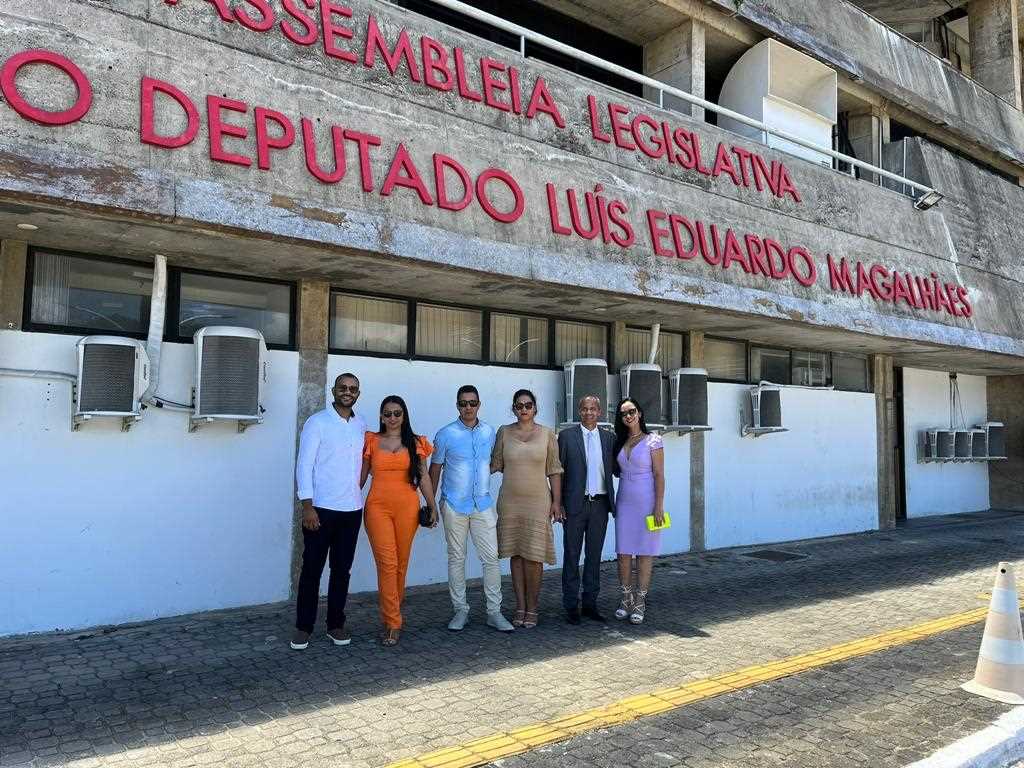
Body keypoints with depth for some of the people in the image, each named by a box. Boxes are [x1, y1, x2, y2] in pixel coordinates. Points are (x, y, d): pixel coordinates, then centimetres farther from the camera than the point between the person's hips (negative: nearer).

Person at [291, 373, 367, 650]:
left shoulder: (361, 425, 10)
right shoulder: (317, 422, -5)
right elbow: (304, 465, -8)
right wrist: (307, 505, -14)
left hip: (352, 510, 4)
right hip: (321, 508, -4)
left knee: (342, 569, 10)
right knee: (312, 568, 2)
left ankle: (336, 624, 21)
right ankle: (303, 627, 14)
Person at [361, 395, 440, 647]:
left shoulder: (416, 443, 9)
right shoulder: (371, 441, 7)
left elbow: (423, 477, 10)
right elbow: (361, 475, 10)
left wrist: (433, 506, 5)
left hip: (407, 507, 1)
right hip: (378, 506, -1)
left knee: (401, 564, 5)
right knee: (387, 563, -9)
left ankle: (391, 614, 22)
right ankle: (393, 623, -3)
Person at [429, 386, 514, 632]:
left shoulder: (489, 432, 4)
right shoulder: (445, 434, -5)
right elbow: (435, 469, 3)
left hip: (483, 504, 2)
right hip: (454, 505, -2)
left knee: (491, 558, 0)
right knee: (456, 558, 7)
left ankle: (494, 612, 10)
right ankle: (460, 610, 19)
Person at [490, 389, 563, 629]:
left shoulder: (547, 434, 3)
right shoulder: (504, 432, 6)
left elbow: (554, 471, 3)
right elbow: (495, 464, 10)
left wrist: (556, 501, -1)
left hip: (538, 503, -2)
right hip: (510, 503, 2)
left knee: (534, 557, -2)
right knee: (516, 555, 6)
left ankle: (532, 608, 10)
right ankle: (520, 607, 16)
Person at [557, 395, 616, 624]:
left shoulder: (609, 438, 9)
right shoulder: (566, 436, 0)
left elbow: (616, 470, 12)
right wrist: (557, 503, -5)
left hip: (600, 504, 3)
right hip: (575, 504, -3)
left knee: (594, 555, 10)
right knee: (571, 555, 4)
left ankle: (590, 603, 21)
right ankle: (571, 606, 13)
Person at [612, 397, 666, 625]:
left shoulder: (653, 440, -5)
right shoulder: (619, 442, 10)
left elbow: (659, 475, -7)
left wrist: (659, 507, -13)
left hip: (647, 502, -5)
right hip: (625, 502, 5)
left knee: (644, 554, 1)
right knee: (623, 553, 4)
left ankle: (640, 604, 9)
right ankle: (626, 600, 16)